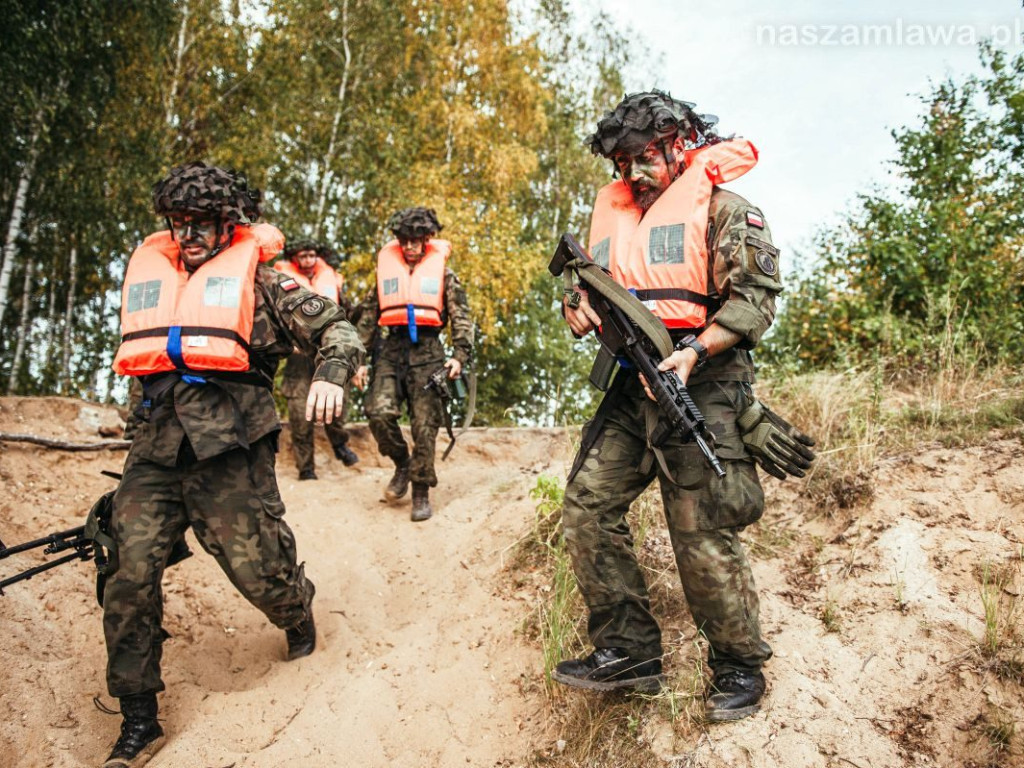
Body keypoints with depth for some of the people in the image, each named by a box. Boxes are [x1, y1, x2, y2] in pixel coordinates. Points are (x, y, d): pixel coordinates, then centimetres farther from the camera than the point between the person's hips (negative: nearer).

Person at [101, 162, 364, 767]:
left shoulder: (258, 279, 4)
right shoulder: (149, 274, 19)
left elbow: (336, 327, 0)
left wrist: (331, 375, -20)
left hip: (229, 449, -4)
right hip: (156, 450, 5)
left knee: (256, 565, 0)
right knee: (129, 572, -5)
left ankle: (300, 616, 37)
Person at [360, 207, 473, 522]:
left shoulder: (442, 272, 11)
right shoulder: (385, 269, 17)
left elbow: (461, 317, 6)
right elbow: (369, 318, 19)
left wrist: (460, 356, -7)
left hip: (427, 352, -2)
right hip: (391, 349, 2)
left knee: (425, 425, -4)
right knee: (379, 412, -16)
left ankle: (421, 493, 7)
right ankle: (402, 463, 10)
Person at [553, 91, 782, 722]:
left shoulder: (722, 208, 0)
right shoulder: (613, 213, 20)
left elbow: (756, 295, -9)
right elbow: (588, 279, 25)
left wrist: (695, 351, -23)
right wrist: (578, 306, -1)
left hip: (701, 384, -7)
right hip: (632, 387, 7)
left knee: (703, 537, -6)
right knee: (588, 507, 1)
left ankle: (740, 666, 15)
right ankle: (627, 652, 12)